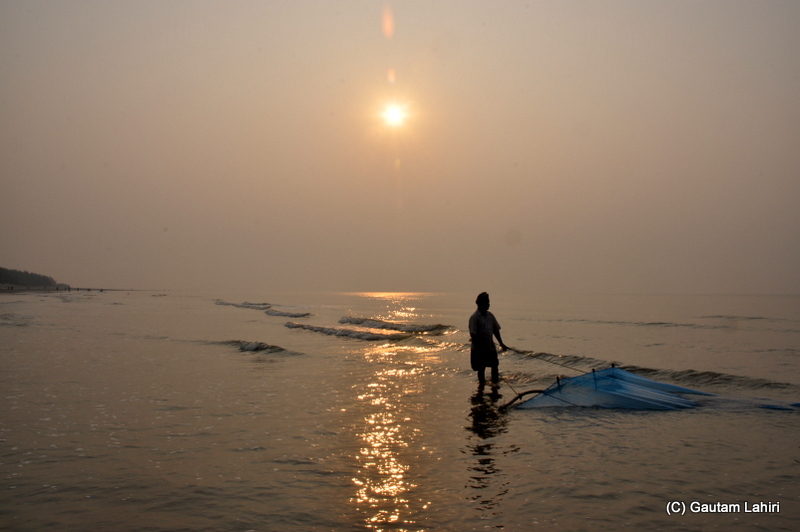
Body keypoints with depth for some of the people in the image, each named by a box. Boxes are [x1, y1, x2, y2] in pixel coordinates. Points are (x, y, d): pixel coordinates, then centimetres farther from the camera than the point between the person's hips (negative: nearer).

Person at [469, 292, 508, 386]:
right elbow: (473, 335, -18)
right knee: (481, 369, 7)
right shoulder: (474, 318, -15)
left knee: (495, 367, 7)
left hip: (491, 347, 5)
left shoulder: (490, 316, 4)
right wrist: (477, 348, -21)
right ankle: (481, 385, 23)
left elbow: (496, 330, 12)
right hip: (479, 350, -5)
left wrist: (501, 344, 11)